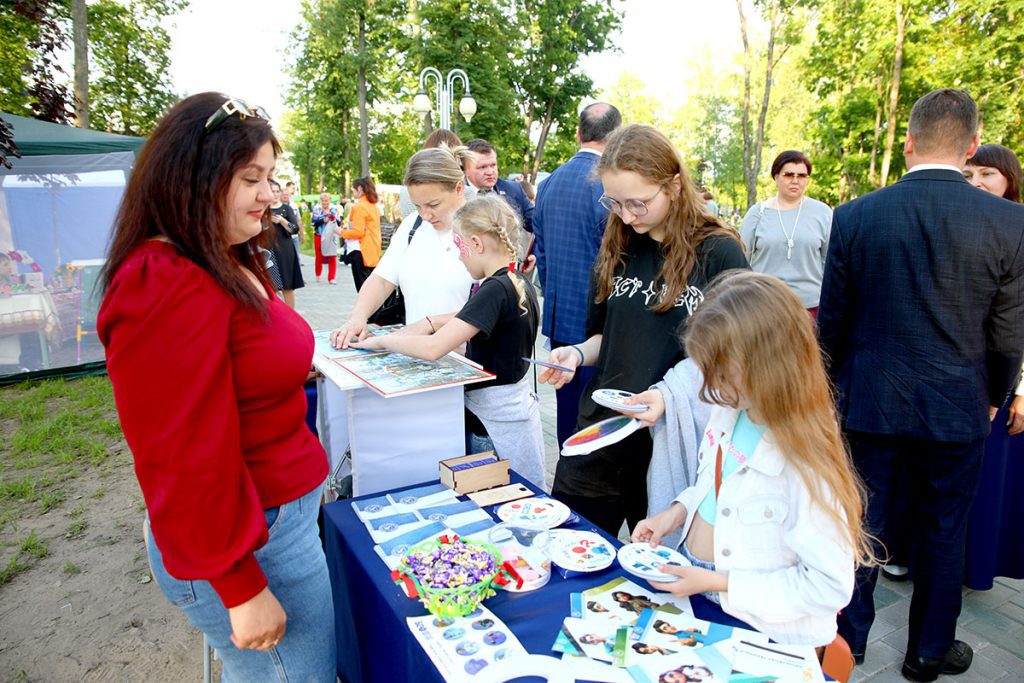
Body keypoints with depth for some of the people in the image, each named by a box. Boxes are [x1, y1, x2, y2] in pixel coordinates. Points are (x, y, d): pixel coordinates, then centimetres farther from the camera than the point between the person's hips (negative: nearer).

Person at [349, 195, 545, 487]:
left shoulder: (495, 289, -22)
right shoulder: (520, 284, 6)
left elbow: (432, 348, -27)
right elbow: (476, 320, 21)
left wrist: (380, 341, -11)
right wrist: (432, 322, 7)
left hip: (497, 423, -9)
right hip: (514, 406, 9)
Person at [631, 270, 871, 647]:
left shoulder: (804, 464, -25)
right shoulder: (728, 413, -3)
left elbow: (830, 585, -19)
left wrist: (721, 584, -20)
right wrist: (677, 511, -2)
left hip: (753, 629, -6)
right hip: (689, 585, 6)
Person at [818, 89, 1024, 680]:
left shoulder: (854, 216, -9)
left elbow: (832, 323, -2)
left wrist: (839, 386, 13)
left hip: (868, 403, 0)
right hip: (957, 409, 1)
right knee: (943, 534, 17)